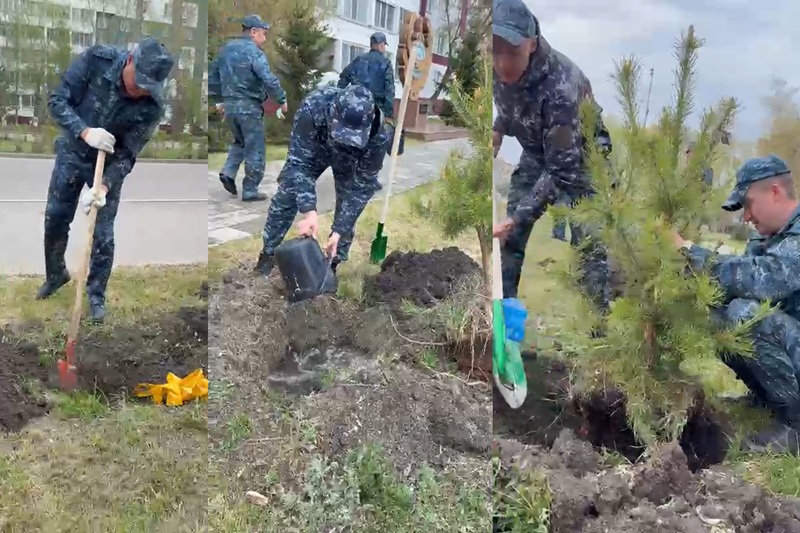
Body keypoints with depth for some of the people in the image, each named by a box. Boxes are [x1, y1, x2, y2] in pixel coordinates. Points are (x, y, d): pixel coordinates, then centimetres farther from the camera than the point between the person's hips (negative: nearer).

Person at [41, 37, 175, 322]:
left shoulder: (152, 107, -27)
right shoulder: (97, 59, -26)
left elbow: (126, 155, -22)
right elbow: (58, 100, -20)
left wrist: (103, 187, -36)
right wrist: (84, 132, -36)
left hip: (109, 166, -2)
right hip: (71, 154, 2)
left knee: (103, 236, 2)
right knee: (54, 221, 15)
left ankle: (96, 294, 24)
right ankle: (56, 274, 41)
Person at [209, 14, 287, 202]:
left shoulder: (225, 49, 12)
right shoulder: (253, 52, -12)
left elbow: (212, 77, 17)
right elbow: (269, 80, -22)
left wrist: (221, 98, 24)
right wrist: (282, 99, -10)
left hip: (229, 105, 7)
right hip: (249, 106, -7)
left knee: (240, 141, 27)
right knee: (255, 149, 4)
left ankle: (228, 172, 8)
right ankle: (250, 191, 6)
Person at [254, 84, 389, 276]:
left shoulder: (377, 135, -41)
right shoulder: (313, 107, -45)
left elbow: (362, 186, -31)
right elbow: (299, 162, -38)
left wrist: (339, 230, -35)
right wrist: (309, 211, -47)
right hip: (312, 149, 0)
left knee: (348, 202, -9)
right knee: (287, 195, -3)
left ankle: (333, 263, 8)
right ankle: (268, 254, 13)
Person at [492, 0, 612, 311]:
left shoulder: (561, 86, -39)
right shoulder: (500, 71, -20)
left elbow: (561, 170, -36)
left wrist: (517, 218, -39)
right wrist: (499, 129, -8)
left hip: (580, 157, -6)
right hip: (536, 153, 6)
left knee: (590, 243, -12)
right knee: (509, 237, 4)